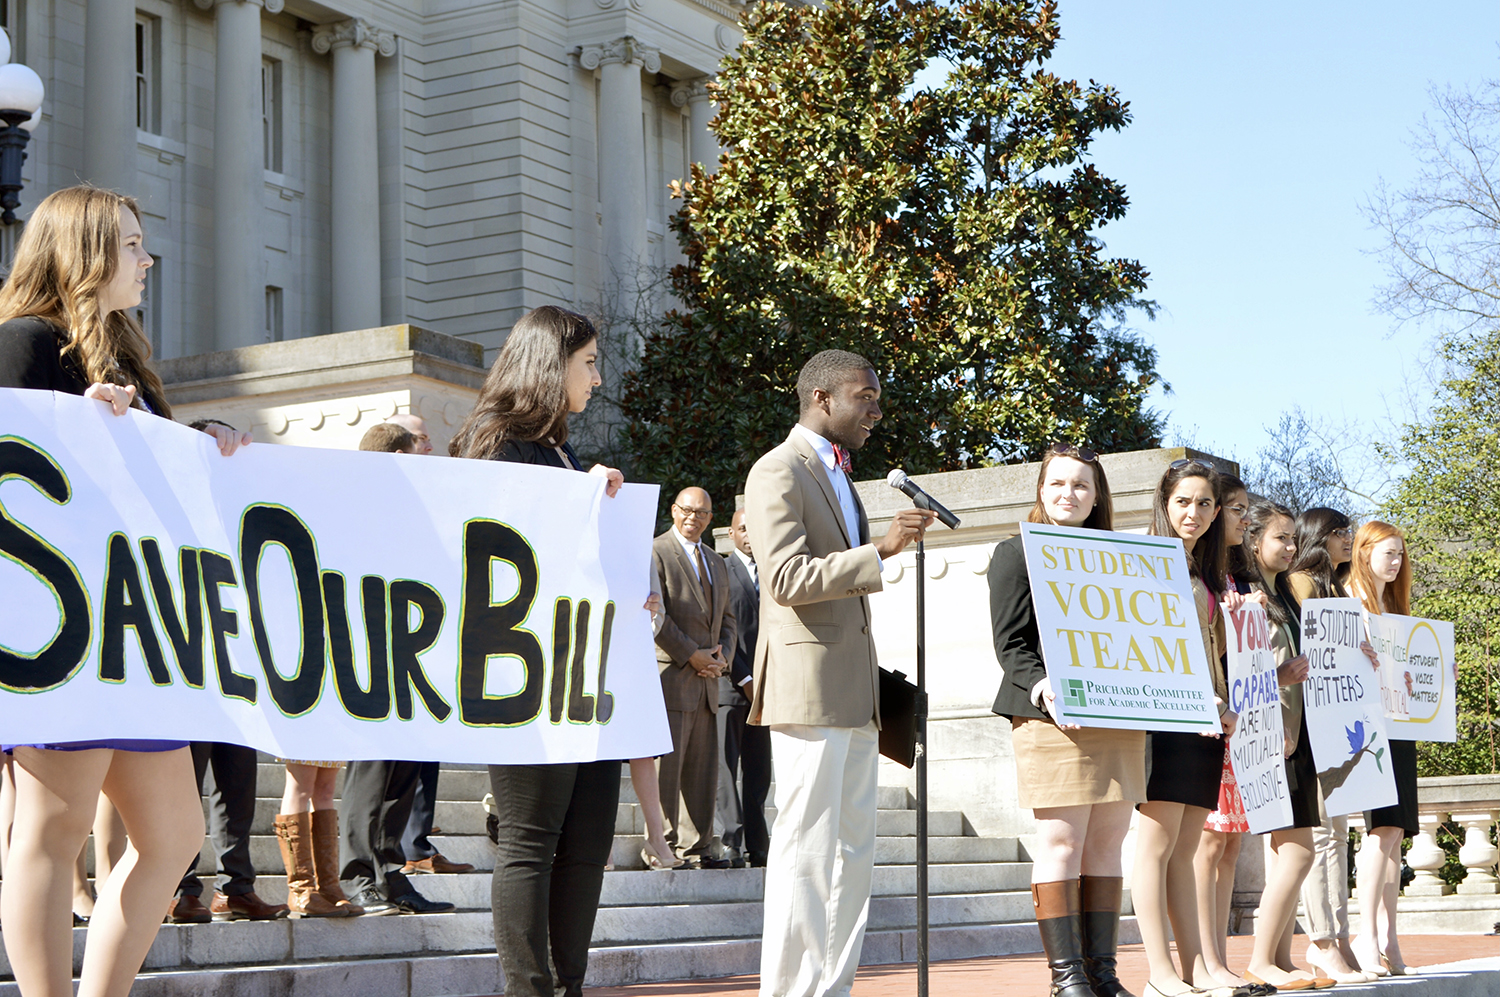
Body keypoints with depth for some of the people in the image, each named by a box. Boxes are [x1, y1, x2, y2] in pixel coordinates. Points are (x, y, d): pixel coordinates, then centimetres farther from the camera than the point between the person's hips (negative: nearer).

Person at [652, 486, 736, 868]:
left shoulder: (717, 563, 21)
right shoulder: (655, 553, -3)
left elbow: (726, 617, 24)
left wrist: (722, 654, 4)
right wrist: (691, 654, -14)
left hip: (707, 679, 7)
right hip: (671, 676, -7)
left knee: (702, 768, 7)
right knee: (666, 766, -7)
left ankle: (697, 847, 12)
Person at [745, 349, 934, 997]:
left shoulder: (838, 477, 23)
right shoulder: (779, 471, -7)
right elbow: (788, 577, -18)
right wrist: (879, 550, -24)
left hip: (854, 697, 9)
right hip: (808, 690, -9)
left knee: (853, 853, 9)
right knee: (805, 853, -8)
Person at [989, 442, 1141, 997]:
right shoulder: (1018, 553, 6)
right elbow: (1010, 644, -1)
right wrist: (1041, 687, -19)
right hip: (1053, 720, -5)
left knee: (1107, 844, 4)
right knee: (1061, 842, -8)